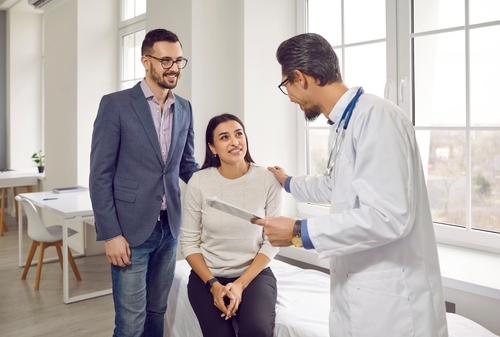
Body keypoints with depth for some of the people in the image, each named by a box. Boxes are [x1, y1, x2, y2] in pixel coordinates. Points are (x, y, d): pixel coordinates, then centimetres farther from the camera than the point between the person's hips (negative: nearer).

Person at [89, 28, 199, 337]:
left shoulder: (184, 108, 8)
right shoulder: (116, 104, -7)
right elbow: (100, 175, -8)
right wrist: (110, 234, -12)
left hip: (169, 227, 5)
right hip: (130, 228, -4)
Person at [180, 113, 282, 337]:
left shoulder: (268, 180, -9)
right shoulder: (199, 182, -8)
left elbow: (271, 241, -6)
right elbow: (189, 242, -3)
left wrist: (241, 283, -14)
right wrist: (213, 284, -13)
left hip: (254, 273, 0)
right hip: (208, 275, 1)